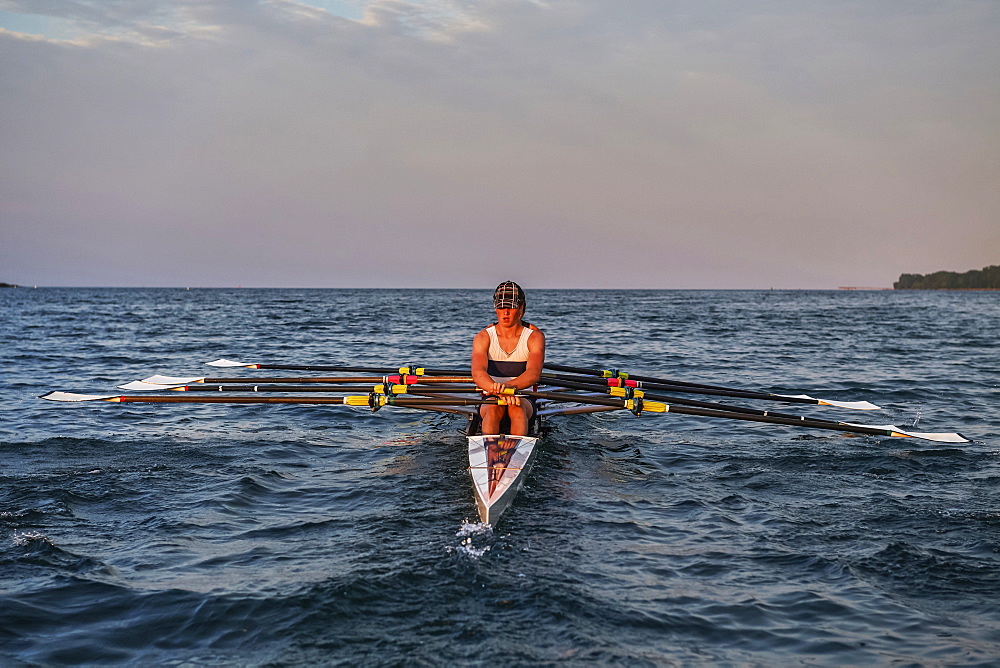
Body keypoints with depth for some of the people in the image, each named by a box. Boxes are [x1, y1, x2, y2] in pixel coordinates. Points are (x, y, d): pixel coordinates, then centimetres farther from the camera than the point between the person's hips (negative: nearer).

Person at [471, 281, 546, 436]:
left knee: (517, 407, -34)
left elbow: (534, 373, -20)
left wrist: (508, 385, -42)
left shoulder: (534, 336, -3)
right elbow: (478, 373, -19)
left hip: (525, 401, 0)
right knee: (494, 408, -34)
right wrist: (499, 392, -41)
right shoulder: (483, 337, -1)